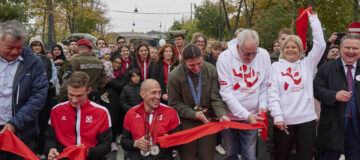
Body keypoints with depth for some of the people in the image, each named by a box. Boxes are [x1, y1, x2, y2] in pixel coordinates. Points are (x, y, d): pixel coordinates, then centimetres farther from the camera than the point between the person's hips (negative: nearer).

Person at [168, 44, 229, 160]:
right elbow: (174, 104, -6)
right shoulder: (174, 76, -11)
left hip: (208, 120, 1)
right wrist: (194, 114, -14)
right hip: (187, 122, -1)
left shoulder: (211, 70, -8)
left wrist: (222, 114, -23)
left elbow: (216, 97, -6)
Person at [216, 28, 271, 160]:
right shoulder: (225, 57, -13)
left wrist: (263, 104, -9)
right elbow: (226, 92, -16)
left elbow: (265, 84, 6)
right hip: (230, 115, -1)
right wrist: (245, 114, -20)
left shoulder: (264, 55, -3)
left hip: (252, 116, 2)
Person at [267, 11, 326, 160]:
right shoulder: (276, 66, 5)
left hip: (307, 120, 1)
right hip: (283, 121, -1)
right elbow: (272, 93, -2)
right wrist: (277, 116, -12)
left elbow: (320, 45, 0)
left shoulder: (307, 64, 10)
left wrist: (313, 19, 4)